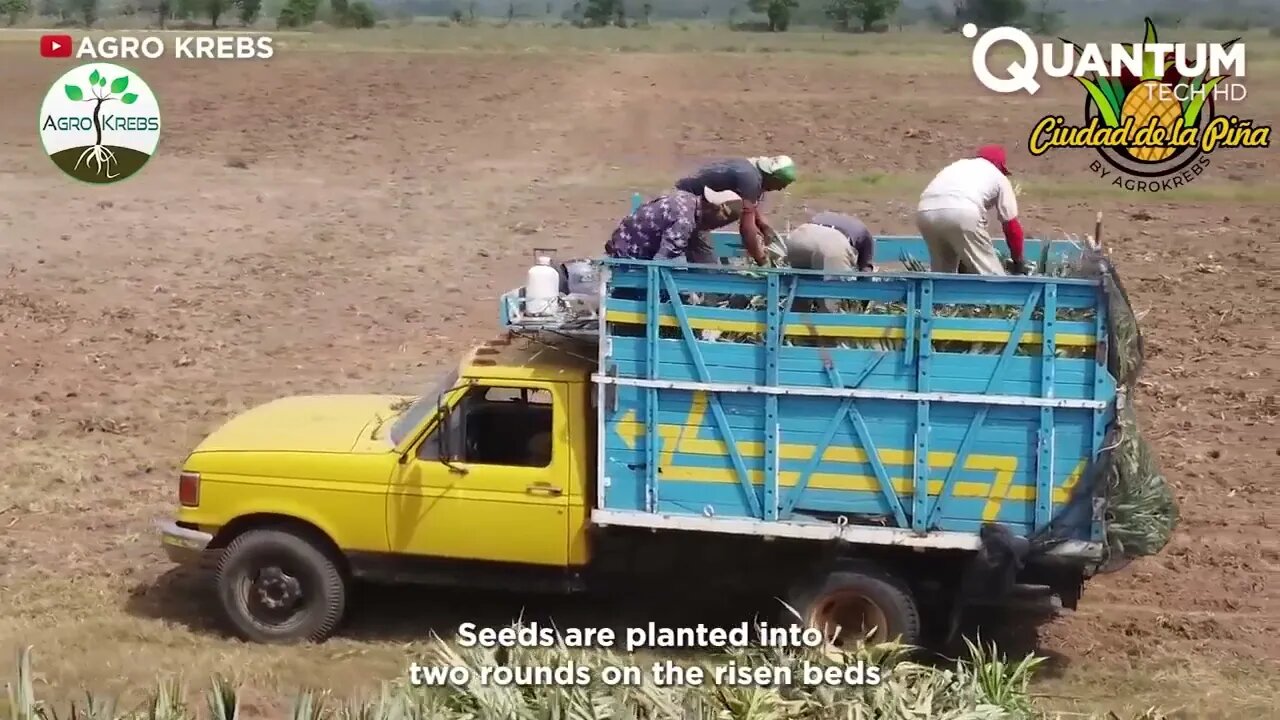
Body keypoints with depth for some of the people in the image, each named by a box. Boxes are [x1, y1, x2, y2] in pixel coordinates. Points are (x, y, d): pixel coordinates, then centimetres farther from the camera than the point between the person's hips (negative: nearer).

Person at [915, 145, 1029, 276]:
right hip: (961, 212, -5)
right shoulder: (998, 176, 27)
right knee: (991, 275, 6)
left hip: (925, 211, 5)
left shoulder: (956, 166, 40)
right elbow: (1011, 225, 26)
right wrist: (1018, 260, 40)